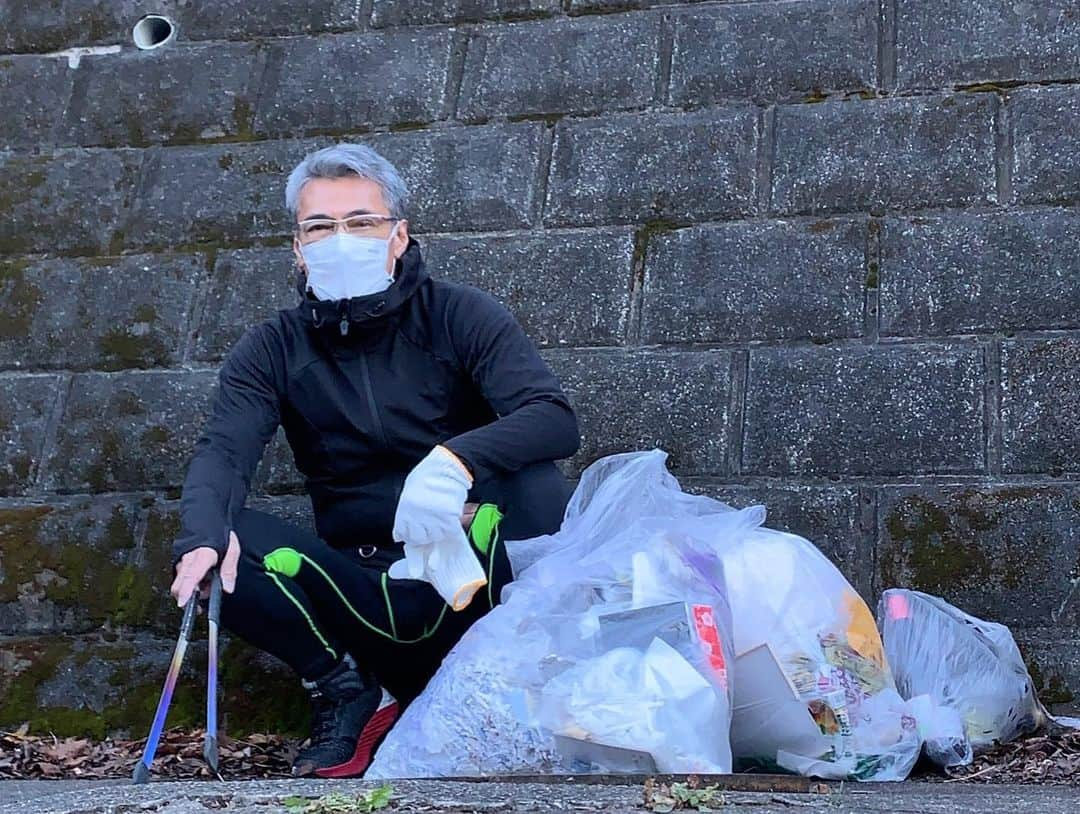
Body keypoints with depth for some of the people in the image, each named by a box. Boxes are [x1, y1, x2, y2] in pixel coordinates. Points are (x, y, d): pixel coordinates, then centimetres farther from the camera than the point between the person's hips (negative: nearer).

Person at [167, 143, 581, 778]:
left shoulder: (459, 316, -3)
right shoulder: (273, 351, 4)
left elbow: (556, 420, -17)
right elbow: (224, 452, -12)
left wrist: (459, 459, -38)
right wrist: (204, 535, -36)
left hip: (468, 574, -2)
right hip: (360, 580, 2)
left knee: (534, 483, -31)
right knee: (214, 547, -20)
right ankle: (345, 693, -9)